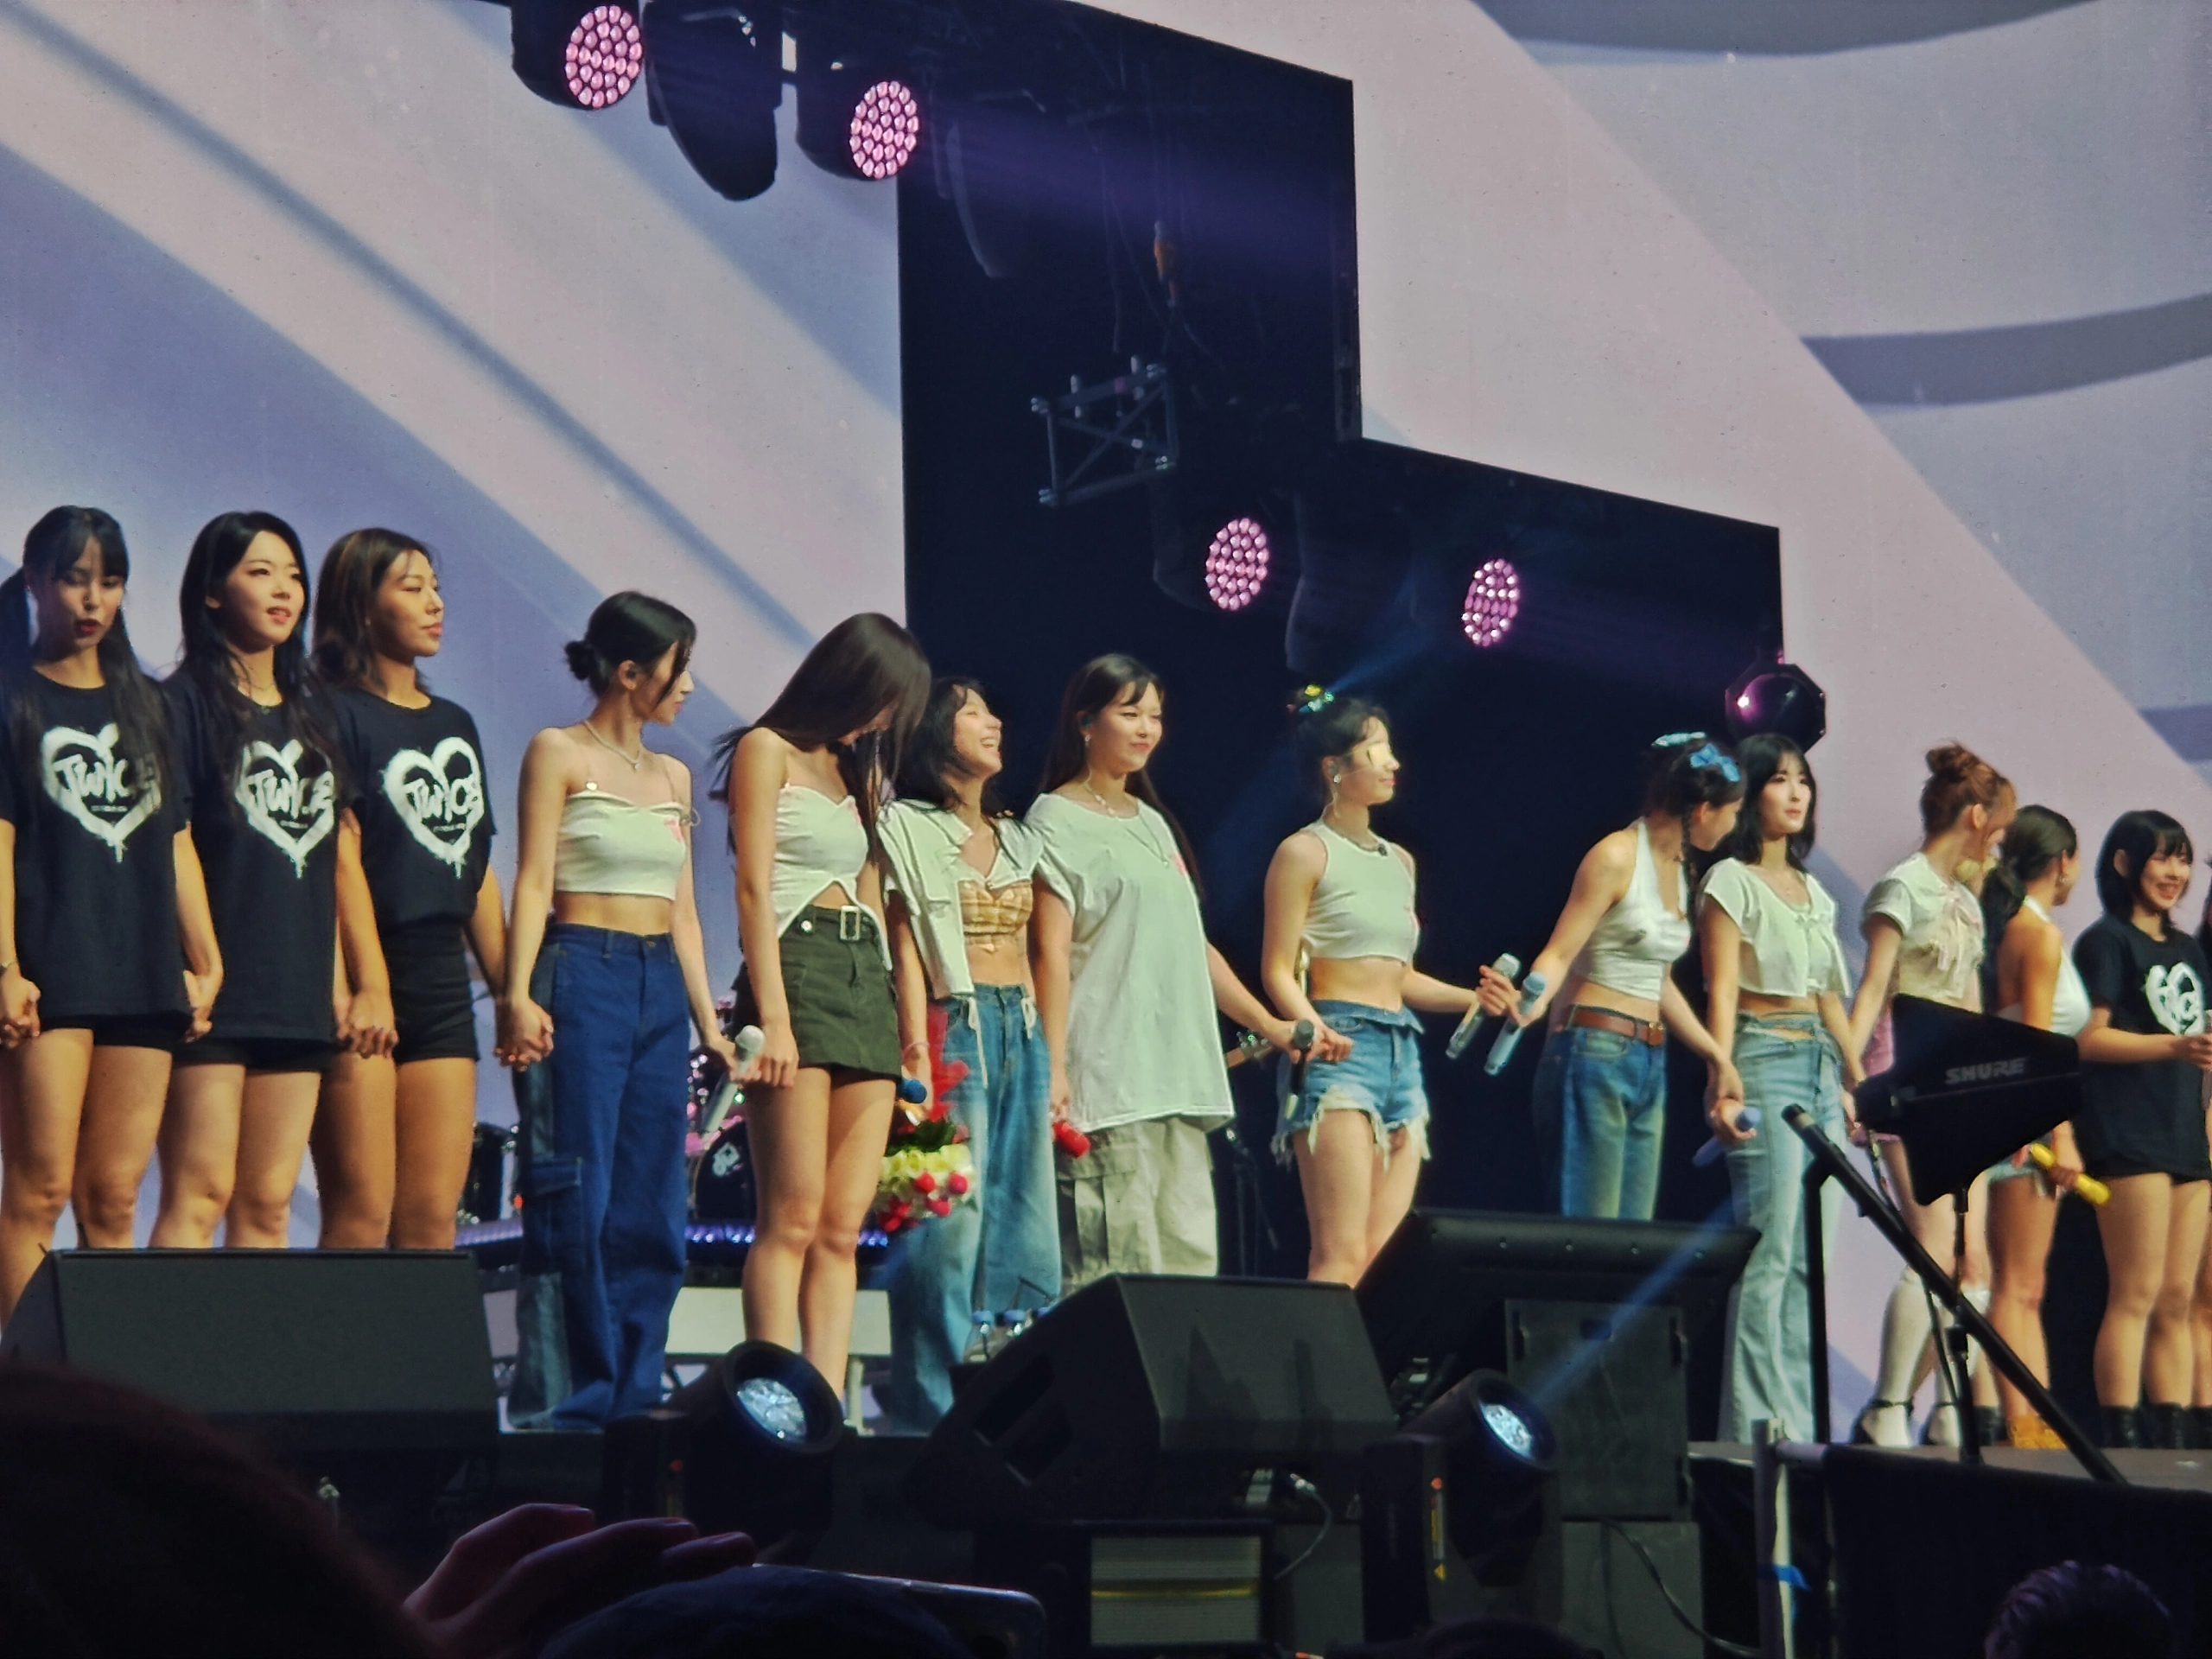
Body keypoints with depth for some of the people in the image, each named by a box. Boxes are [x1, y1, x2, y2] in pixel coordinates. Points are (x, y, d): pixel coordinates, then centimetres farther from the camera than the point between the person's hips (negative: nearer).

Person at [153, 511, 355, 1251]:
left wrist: (344, 980, 13)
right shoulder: (186, 703, -2)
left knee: (269, 1203, 5)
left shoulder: (310, 713, 18)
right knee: (200, 1193, -12)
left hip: (297, 992, 6)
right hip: (214, 993, -6)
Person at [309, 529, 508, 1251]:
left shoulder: (456, 724, 18)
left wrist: (512, 990, 15)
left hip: (442, 981, 7)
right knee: (360, 1219, -10)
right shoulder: (336, 715, -4)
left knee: (432, 1222, 3)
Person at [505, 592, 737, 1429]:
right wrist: (519, 995, -18)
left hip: (661, 990, 7)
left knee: (650, 1210, 4)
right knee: (577, 1202, -8)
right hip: (580, 976, -7)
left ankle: (631, 1399, 9)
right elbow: (533, 881, -7)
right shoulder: (559, 753, 0)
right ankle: (565, 1406, -5)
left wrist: (709, 1022, 14)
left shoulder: (672, 776, 18)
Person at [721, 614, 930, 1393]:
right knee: (793, 1217, -13)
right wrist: (773, 1018, -16)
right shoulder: (768, 751, 4)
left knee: (843, 1227, -1)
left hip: (866, 980, 7)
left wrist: (903, 1024, 13)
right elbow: (754, 888, -6)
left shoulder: (857, 771, 25)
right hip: (797, 967, -7)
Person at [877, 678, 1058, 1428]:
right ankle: (934, 1413, -7)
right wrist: (917, 1051, -14)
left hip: (1022, 1028, 7)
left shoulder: (1015, 838, 21)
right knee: (950, 1226, -11)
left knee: (1026, 1228, 4)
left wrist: (1050, 1056, 13)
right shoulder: (908, 827, 1)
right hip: (956, 1025, -7)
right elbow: (906, 944, -5)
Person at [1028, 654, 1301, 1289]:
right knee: (1117, 1256, -14)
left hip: (1179, 1074, 8)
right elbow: (1051, 951, -9)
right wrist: (1051, 1070, -17)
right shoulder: (1057, 821, 0)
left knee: (1188, 1256, 0)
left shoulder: (1153, 824, 22)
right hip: (1107, 1080, -8)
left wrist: (1271, 1026, 21)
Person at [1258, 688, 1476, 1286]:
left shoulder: (1398, 861, 19)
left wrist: (1474, 1000, 12)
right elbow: (1278, 971, -8)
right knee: (1342, 1254, -17)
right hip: (1339, 1050, -8)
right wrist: (1315, 1028, -26)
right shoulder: (1306, 852, -3)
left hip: (1401, 1050, 8)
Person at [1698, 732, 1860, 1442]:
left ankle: (1798, 1420, 5)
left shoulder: (1814, 891, 20)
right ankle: (1757, 1422, -11)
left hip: (1820, 1065, 8)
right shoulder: (1730, 882, -2)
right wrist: (1723, 1085, -18)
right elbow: (1722, 990, -9)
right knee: (1770, 1251, -12)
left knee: (1812, 1257, 4)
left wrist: (1857, 1081, 17)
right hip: (1765, 1060, -8)